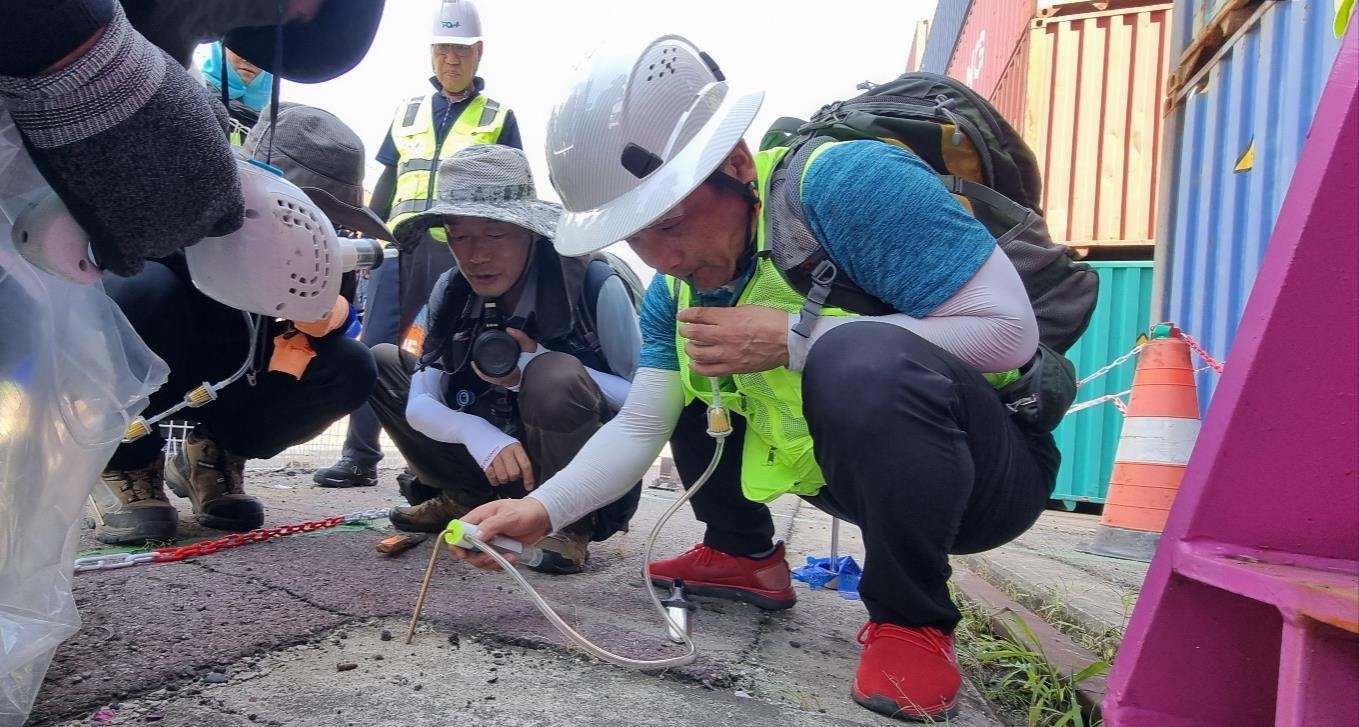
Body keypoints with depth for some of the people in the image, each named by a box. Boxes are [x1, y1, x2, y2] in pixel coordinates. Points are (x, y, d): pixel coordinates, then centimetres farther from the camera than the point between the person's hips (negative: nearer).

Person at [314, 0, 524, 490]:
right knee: (375, 348, -3)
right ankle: (360, 455, 2)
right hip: (400, 245, 4)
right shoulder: (407, 113, 21)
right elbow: (387, 183, 22)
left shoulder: (498, 118, 12)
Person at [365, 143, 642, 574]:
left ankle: (571, 523, -11)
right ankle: (465, 499, 9)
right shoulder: (451, 292, -5)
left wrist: (542, 366, -29)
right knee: (379, 362, 0)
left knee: (555, 376, -35)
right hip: (490, 456, 5)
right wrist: (478, 434, -29)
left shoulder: (593, 284, -20)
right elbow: (419, 403, -6)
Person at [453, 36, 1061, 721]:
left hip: (992, 472, -7)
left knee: (863, 357, -38)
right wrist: (541, 509, -17)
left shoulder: (849, 183, -25)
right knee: (690, 368, 9)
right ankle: (745, 557, 19)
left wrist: (793, 340, -31)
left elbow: (1009, 328, -28)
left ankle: (912, 621, -15)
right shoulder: (675, 288, -1)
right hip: (862, 473, 7)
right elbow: (640, 428, 0)